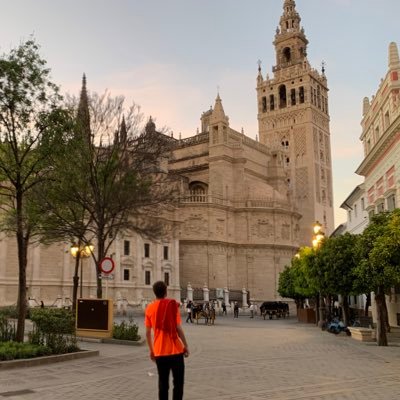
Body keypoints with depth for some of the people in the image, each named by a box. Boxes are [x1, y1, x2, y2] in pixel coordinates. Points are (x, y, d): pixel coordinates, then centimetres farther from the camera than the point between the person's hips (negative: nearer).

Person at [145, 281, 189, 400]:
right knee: (178, 382, 7)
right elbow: (178, 329, -9)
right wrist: (186, 346, 1)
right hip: (175, 350, -3)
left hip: (159, 352, 3)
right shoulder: (172, 304, -7)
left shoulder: (150, 308, 3)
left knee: (163, 383, 10)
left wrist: (151, 350, 17)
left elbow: (148, 333, 6)